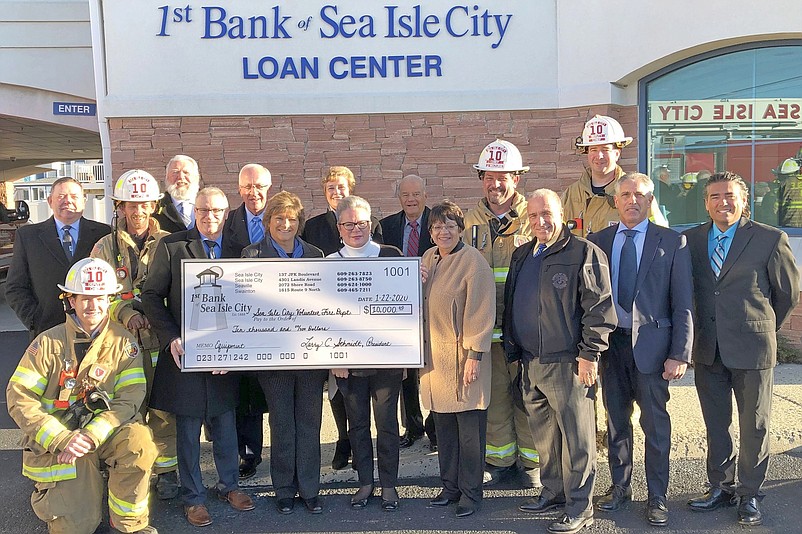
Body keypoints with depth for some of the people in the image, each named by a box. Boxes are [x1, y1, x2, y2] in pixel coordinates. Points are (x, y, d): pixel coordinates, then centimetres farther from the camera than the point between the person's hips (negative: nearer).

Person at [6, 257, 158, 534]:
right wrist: (61, 439, -21)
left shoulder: (123, 342, -3)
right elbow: (19, 398, -9)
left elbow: (129, 398, -10)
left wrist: (90, 436, -25)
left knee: (139, 440, -32)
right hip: (54, 441, -1)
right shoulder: (48, 342, -5)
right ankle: (47, 495, 27)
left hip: (103, 433, 1)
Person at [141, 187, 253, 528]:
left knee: (226, 426, 14)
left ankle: (228, 486, 33)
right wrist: (171, 337, -12)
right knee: (188, 431, 8)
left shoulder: (237, 250, 5)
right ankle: (193, 497, 23)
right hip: (184, 353, -2)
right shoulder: (171, 246, -3)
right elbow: (152, 295, -2)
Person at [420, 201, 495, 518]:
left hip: (463, 356, -6)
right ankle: (450, 486, 27)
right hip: (433, 355, 7)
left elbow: (481, 312, -14)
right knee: (444, 426, 13)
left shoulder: (473, 261, -11)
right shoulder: (428, 258, 11)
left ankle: (471, 492, 16)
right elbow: (419, 303, 23)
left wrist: (475, 355, -17)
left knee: (469, 428, 3)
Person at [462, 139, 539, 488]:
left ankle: (531, 462, 23)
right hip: (485, 326, 3)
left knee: (527, 395, 7)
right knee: (494, 394, 11)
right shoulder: (470, 221, 8)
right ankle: (500, 460, 27)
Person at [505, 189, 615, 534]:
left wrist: (589, 355, -14)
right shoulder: (521, 256, 16)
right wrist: (513, 350, 18)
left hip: (567, 363, -7)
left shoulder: (584, 253, -6)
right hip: (530, 364, 7)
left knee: (576, 436, 0)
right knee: (543, 434, 15)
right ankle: (553, 493, 30)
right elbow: (510, 307, 22)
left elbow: (599, 308, -11)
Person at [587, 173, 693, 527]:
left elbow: (683, 305, -4)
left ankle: (657, 497, 20)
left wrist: (680, 354, -10)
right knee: (616, 421, 14)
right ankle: (620, 487, 30)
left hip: (651, 344, -3)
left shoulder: (672, 242, -2)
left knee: (655, 424, 6)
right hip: (610, 342, 3)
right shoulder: (597, 241, 6)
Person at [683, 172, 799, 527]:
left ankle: (750, 495, 23)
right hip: (707, 350, 3)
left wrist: (766, 328, 12)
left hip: (752, 349, -3)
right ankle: (721, 488, 29)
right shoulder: (692, 240, 3)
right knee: (716, 424, 14)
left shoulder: (771, 239, -6)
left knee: (754, 426, 8)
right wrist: (700, 333, 10)